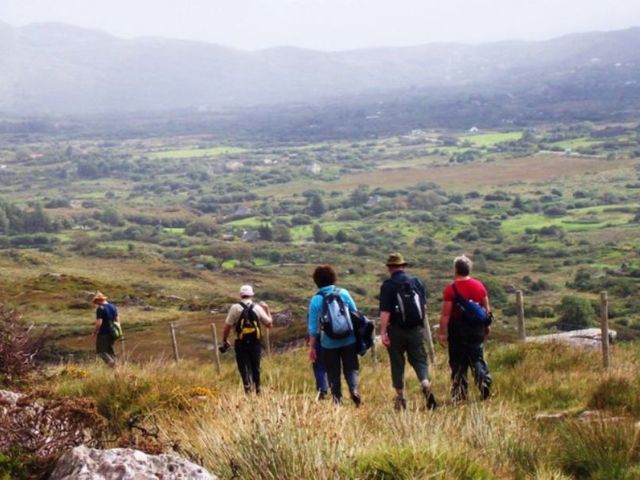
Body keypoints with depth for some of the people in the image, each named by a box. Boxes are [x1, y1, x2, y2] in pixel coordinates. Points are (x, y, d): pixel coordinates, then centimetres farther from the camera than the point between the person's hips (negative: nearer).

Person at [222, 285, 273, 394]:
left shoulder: (235, 308, -6)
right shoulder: (258, 308, 1)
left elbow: (227, 326, -8)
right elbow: (269, 324, 7)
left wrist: (224, 340, 5)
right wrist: (267, 310, 20)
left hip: (241, 343, -2)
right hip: (255, 343, 2)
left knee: (244, 368, 2)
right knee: (256, 367, 16)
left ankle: (248, 389, -12)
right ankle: (257, 390, 23)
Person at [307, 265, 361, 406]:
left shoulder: (316, 299, -5)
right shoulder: (343, 293, -1)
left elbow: (313, 326, -4)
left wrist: (312, 347, 4)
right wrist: (358, 335, 18)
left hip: (329, 344, -1)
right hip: (349, 341, 1)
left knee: (333, 373, 11)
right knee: (351, 368, 11)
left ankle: (337, 399, 4)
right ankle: (354, 389, -14)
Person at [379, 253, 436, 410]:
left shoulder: (388, 285, -9)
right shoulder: (417, 282, 5)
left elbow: (385, 311, -15)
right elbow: (424, 307, 12)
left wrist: (383, 332, -14)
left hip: (396, 330, -3)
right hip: (416, 329, 3)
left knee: (397, 363, 8)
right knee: (419, 359, 8)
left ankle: (400, 398, 13)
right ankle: (426, 383, -20)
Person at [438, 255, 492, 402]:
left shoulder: (450, 289, -13)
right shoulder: (479, 286, 2)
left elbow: (445, 314, -14)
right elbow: (487, 309, 8)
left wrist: (442, 333, -8)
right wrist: (486, 327, 20)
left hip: (458, 329, -4)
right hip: (477, 328, 4)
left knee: (458, 363, 6)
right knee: (477, 358, 15)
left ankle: (459, 394, 8)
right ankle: (485, 383, -3)